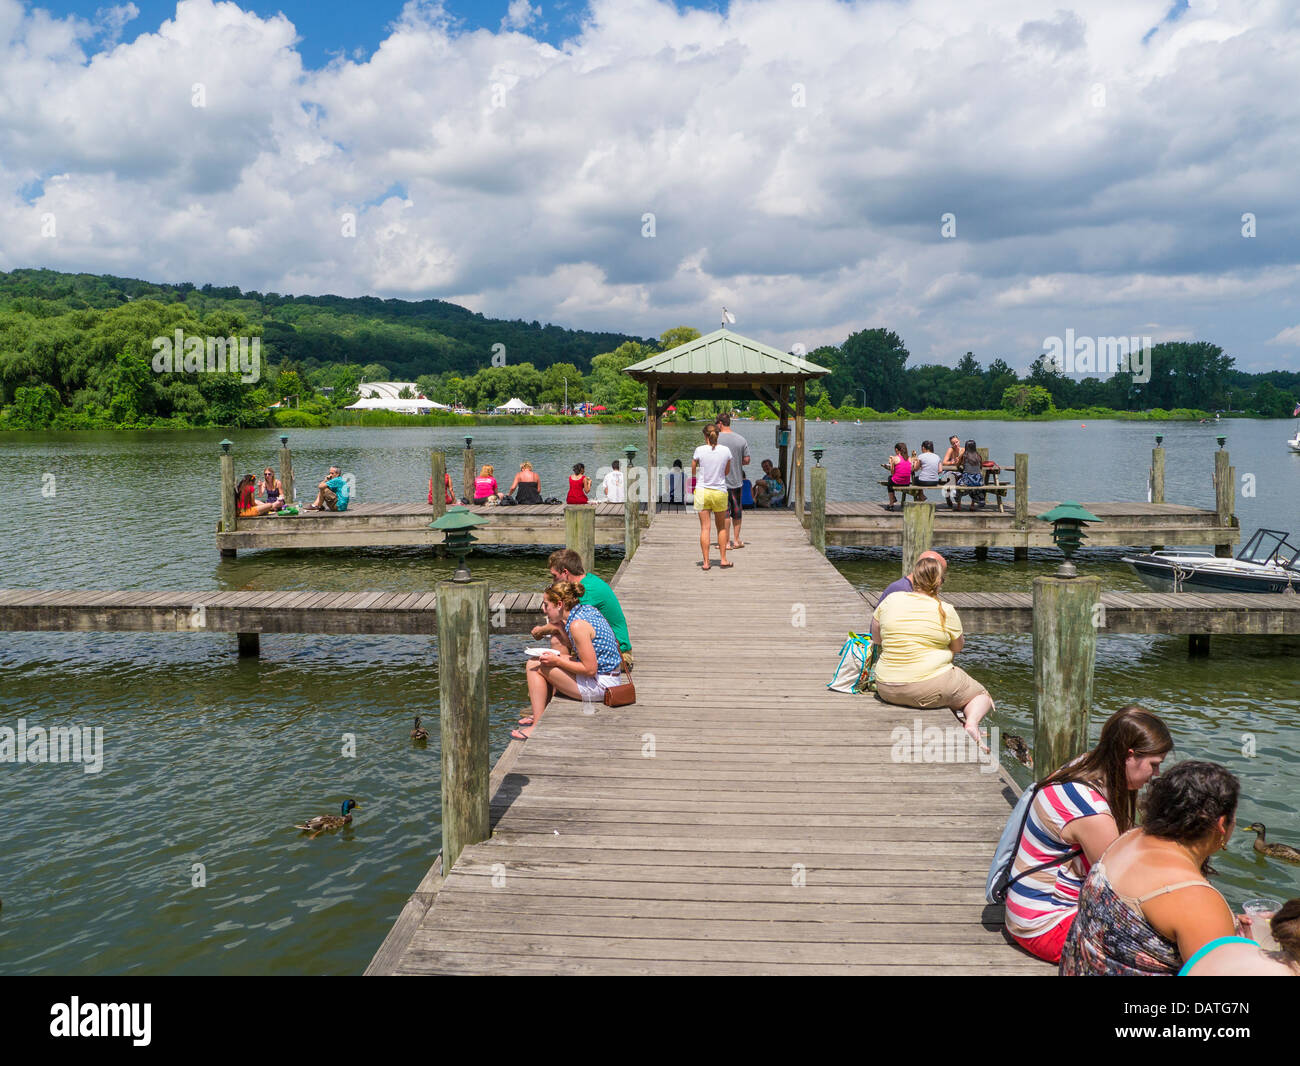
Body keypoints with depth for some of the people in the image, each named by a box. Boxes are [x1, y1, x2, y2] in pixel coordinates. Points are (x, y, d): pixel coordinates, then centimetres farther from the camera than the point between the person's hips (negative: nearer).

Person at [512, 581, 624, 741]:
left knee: (535, 665, -5)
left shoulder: (578, 625, -23)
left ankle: (538, 726, -1)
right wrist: (562, 629, 7)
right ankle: (542, 713, 28)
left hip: (599, 686, -10)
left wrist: (557, 661, -14)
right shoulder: (587, 609, 5)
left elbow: (590, 669, -22)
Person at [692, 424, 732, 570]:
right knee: (722, 527, 15)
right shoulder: (726, 451, -2)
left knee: (705, 527, 2)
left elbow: (692, 472, 2)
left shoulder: (699, 450, -7)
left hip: (702, 491, -1)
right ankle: (723, 560, 16)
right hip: (720, 491, 1)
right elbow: (727, 471, 11)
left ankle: (706, 562, 1)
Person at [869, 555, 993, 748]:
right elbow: (958, 647, 8)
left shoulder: (890, 601, -1)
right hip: (930, 687, -4)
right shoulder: (946, 612, -8)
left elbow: (876, 639, 10)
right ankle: (972, 722, -11)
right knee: (981, 696, 19)